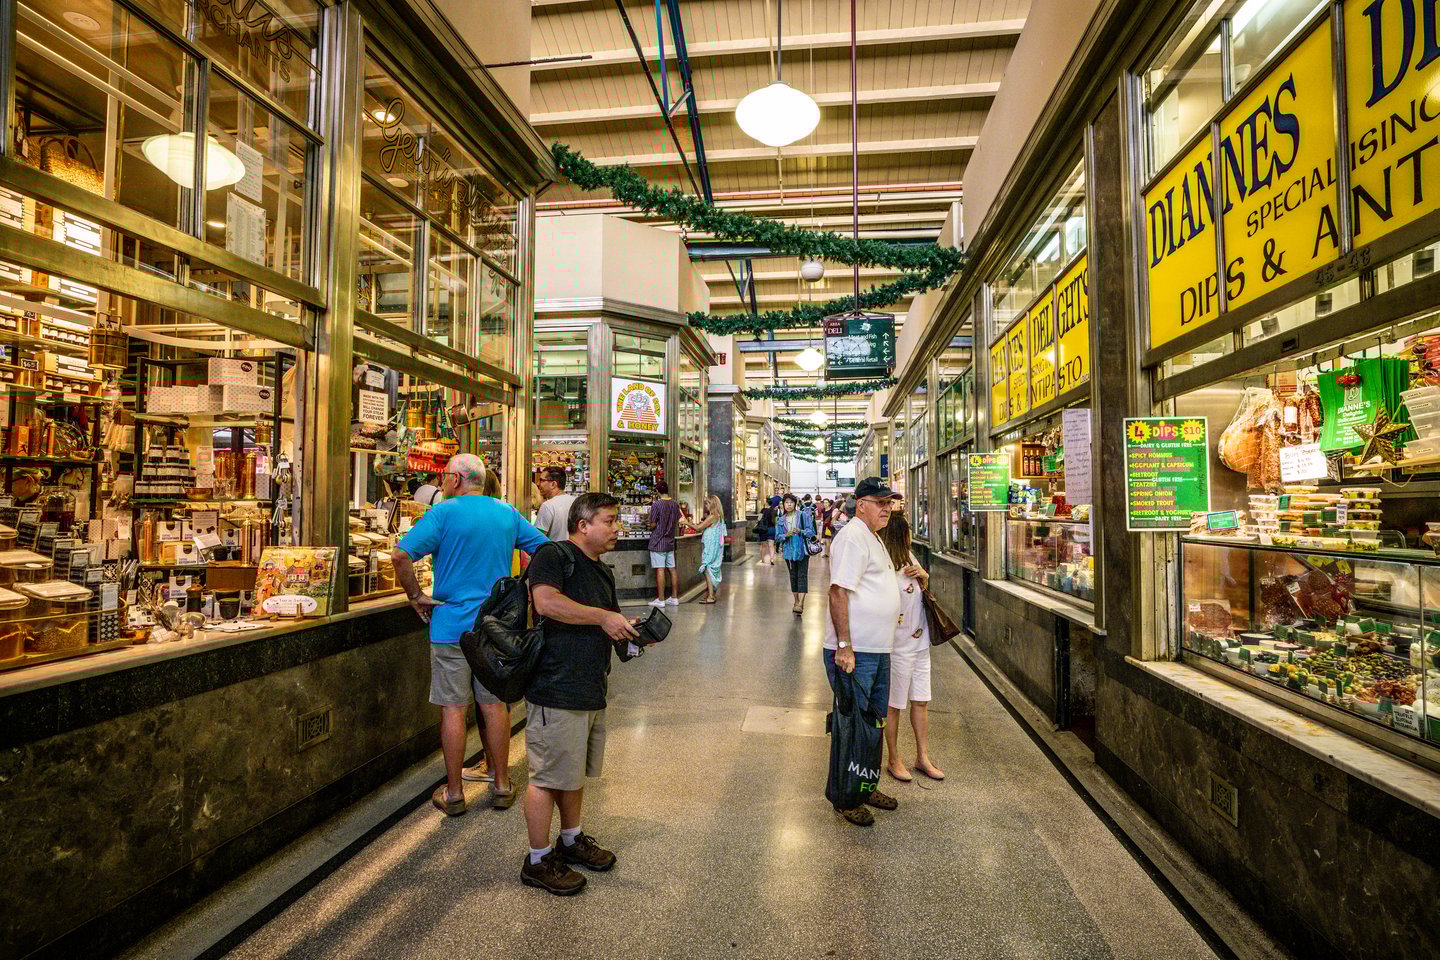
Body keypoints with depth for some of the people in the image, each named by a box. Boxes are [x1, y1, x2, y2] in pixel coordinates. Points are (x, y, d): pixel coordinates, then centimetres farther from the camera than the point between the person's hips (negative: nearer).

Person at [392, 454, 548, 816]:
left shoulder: (443, 513, -9)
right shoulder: (508, 513, 5)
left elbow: (400, 556, -19)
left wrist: (415, 596, -7)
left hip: (452, 626, -4)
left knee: (453, 709, 7)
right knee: (495, 706, 13)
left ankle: (454, 793, 18)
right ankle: (502, 786, 23)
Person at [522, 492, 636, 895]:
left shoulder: (603, 572, 16)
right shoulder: (554, 556, -13)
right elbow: (546, 602, -31)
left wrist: (631, 632, 6)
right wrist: (602, 617, -24)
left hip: (591, 691, 9)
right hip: (556, 691, -9)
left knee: (576, 771, 22)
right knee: (549, 776, 4)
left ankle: (571, 839, 40)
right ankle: (538, 861, 21)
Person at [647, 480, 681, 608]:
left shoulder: (656, 504, -13)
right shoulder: (675, 504, 5)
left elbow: (653, 525, -11)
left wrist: (650, 527, 9)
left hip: (658, 542, -6)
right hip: (670, 542, 6)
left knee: (660, 570, -4)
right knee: (672, 569, 10)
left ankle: (660, 600, -1)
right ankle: (674, 598, 14)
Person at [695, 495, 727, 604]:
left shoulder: (712, 516, -15)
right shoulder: (718, 516, 12)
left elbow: (699, 528, -13)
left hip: (710, 547, -9)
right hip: (713, 546, 9)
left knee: (707, 570, -6)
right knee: (712, 570, 13)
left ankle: (710, 597, -6)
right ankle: (713, 594, 18)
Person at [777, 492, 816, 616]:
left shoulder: (804, 515, -2)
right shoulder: (781, 520, 7)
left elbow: (811, 531, -3)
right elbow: (777, 536, 5)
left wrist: (801, 531, -22)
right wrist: (786, 535, -15)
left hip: (802, 549, -3)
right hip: (789, 550, 3)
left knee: (802, 575, -10)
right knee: (793, 575, 11)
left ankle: (801, 603, -15)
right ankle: (796, 601, 23)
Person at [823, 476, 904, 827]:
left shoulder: (873, 538, 17)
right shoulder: (853, 537, -16)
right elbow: (838, 592, -24)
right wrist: (844, 646, -27)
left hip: (878, 651, 10)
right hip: (853, 652, -10)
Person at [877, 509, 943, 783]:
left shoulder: (909, 557, 6)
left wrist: (924, 577, -1)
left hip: (920, 642, 8)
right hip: (898, 646, -8)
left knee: (921, 701, 16)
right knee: (893, 705, 8)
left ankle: (923, 757, 30)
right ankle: (894, 761, 23)